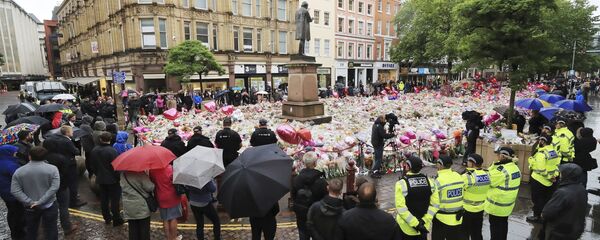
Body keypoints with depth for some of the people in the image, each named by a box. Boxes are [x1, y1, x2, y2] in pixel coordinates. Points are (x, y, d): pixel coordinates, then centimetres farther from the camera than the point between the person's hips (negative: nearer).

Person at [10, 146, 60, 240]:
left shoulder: (19, 171, -6)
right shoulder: (52, 169, -12)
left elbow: (14, 191, -11)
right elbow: (54, 188, -19)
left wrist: (30, 202, -12)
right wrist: (41, 201, -15)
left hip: (30, 208, 2)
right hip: (49, 205, -2)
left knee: (30, 231, 19)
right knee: (51, 229, 11)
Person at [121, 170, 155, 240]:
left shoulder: (123, 173, -1)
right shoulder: (140, 173, -20)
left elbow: (122, 187, 10)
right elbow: (149, 187, -19)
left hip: (128, 207, 5)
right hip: (142, 206, -5)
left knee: (132, 230, 14)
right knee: (144, 229, 8)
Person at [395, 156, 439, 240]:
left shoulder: (402, 183, -20)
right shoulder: (429, 181, -6)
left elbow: (401, 208, -23)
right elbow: (435, 204, -6)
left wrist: (415, 224, -18)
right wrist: (424, 220, -9)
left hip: (406, 227, -4)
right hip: (424, 225, 4)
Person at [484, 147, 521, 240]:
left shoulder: (502, 169, -27)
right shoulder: (515, 168, 3)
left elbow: (489, 180, -19)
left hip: (497, 204, -8)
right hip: (508, 203, 8)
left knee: (495, 226, 7)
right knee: (503, 224, 21)